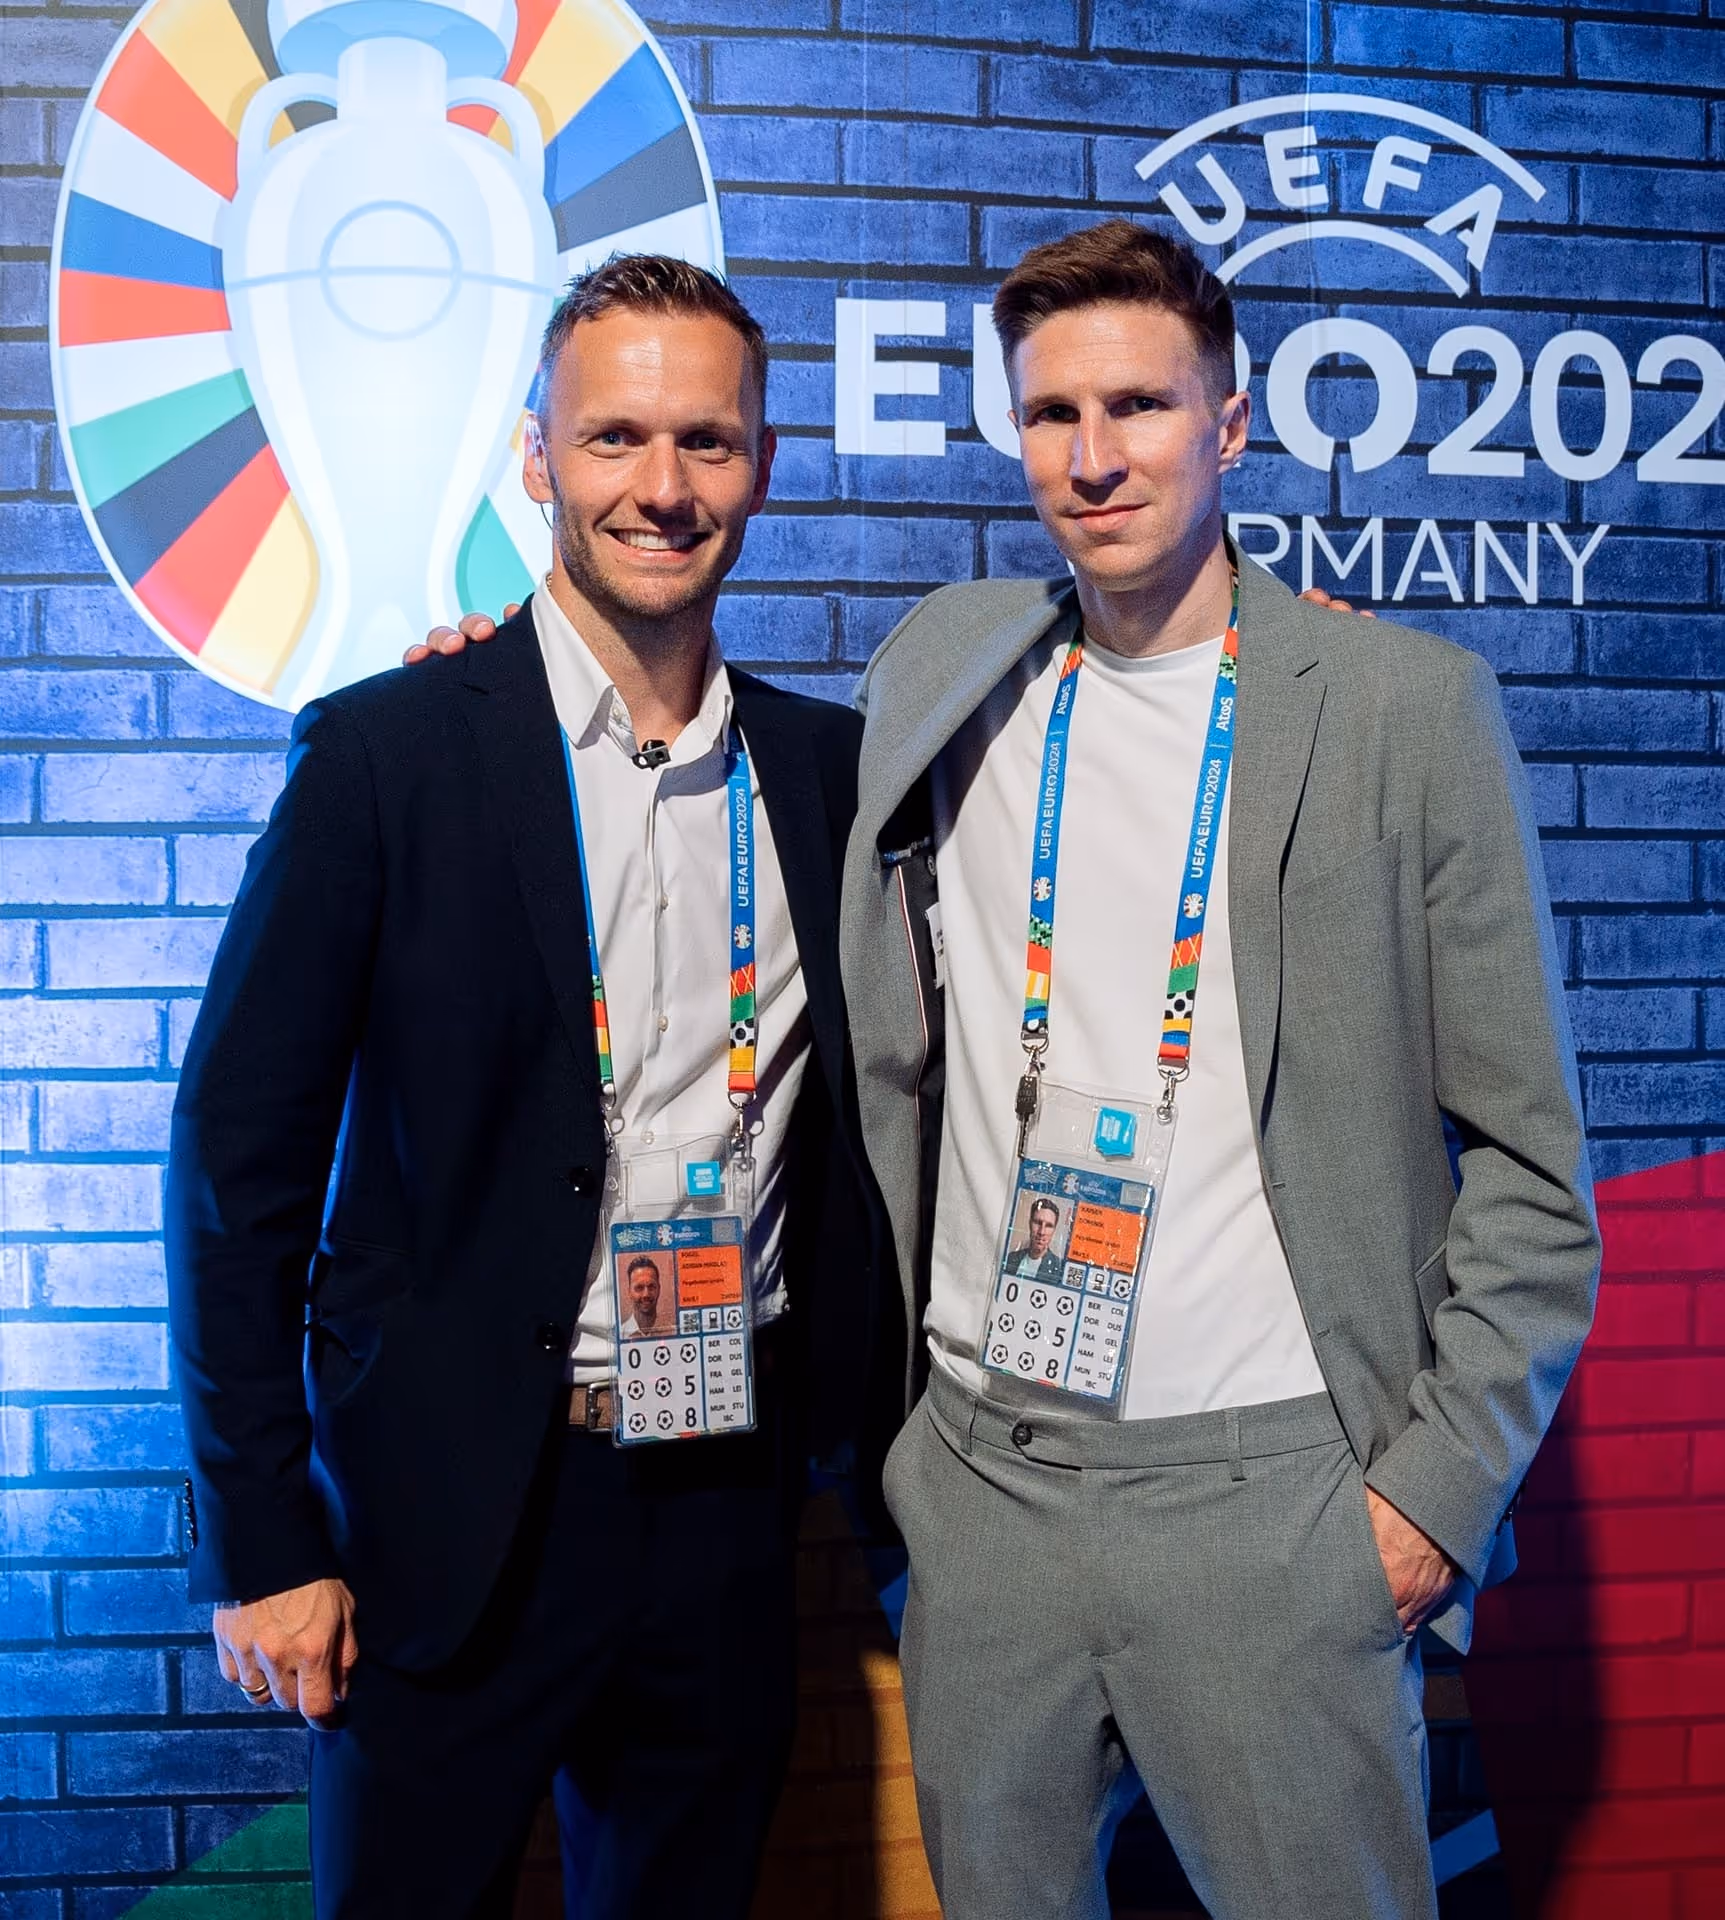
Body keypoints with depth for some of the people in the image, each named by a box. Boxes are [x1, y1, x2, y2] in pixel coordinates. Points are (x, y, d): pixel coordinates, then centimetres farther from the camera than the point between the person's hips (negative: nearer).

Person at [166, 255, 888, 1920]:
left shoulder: (822, 764, 3)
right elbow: (240, 1153, -8)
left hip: (732, 1506, 4)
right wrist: (260, 1542, -8)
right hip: (458, 1514, -3)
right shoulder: (389, 753, -9)